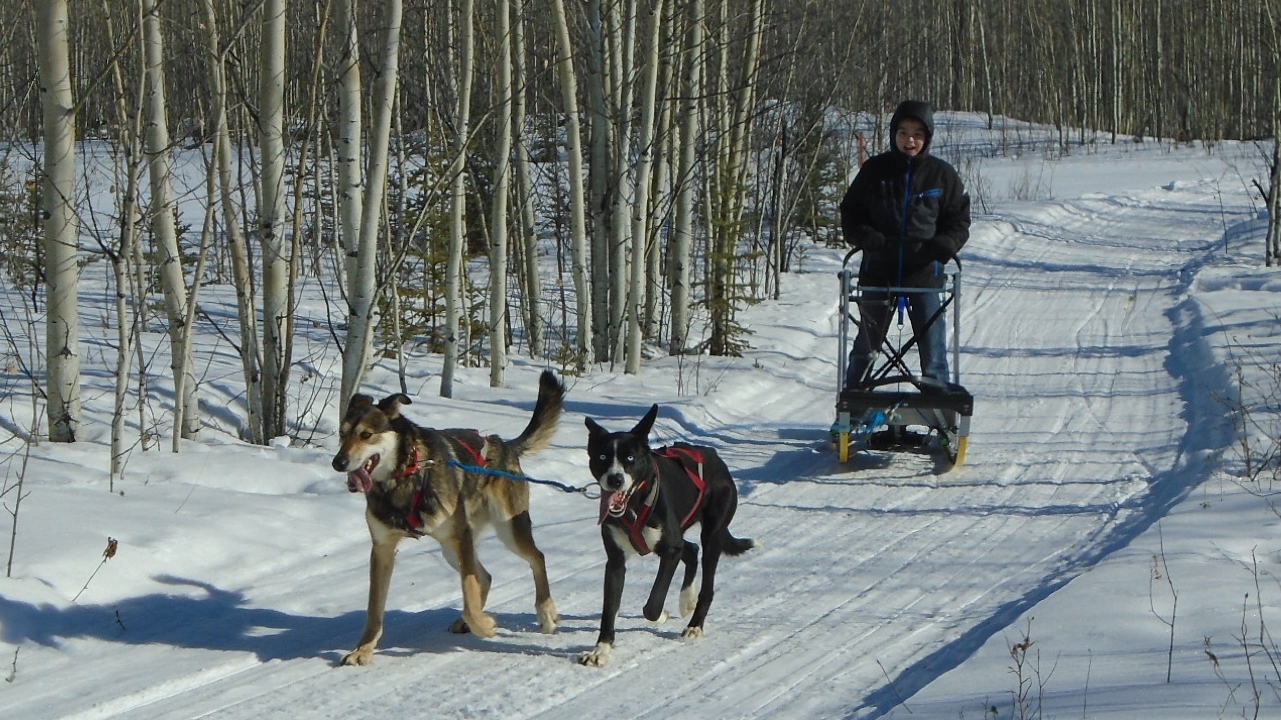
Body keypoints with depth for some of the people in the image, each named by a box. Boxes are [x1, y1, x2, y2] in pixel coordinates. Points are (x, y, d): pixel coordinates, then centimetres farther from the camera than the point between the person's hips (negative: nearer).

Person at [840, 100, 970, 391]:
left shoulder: (942, 174, 2)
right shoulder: (875, 170, 3)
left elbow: (959, 220, 7)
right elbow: (850, 214, 7)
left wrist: (943, 247, -13)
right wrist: (870, 240, -12)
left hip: (924, 272, -1)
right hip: (878, 271, 1)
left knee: (932, 339, 0)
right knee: (867, 340, 8)